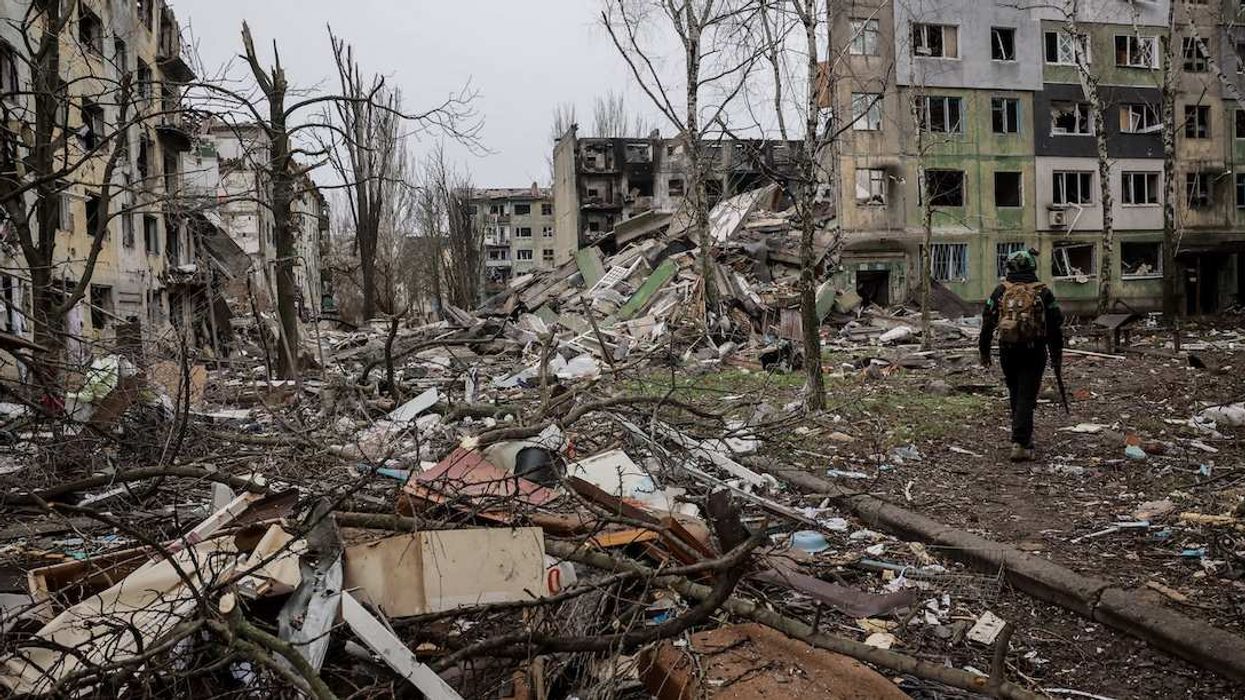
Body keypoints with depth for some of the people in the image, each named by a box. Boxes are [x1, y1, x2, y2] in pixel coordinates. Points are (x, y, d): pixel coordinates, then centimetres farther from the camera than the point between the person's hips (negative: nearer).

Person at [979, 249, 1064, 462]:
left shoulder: (1001, 291, 2)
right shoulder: (1043, 292, 0)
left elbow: (987, 322, 3)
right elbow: (1055, 326, 2)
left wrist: (984, 351, 10)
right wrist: (1056, 355, 11)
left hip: (1008, 351, 2)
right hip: (1034, 351, -2)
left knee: (1016, 395, 18)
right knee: (1026, 397, -2)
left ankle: (1023, 436, 30)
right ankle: (1020, 443, -10)